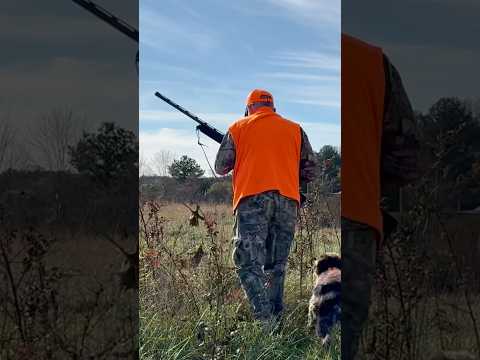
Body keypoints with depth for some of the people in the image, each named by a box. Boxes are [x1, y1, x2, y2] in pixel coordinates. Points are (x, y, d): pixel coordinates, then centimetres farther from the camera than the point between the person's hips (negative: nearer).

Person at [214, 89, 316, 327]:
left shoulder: (238, 128, 12)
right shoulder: (295, 130, 18)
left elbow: (221, 167, 13)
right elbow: (310, 170, 16)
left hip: (253, 198, -3)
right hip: (287, 200, 3)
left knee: (247, 262, -6)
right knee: (276, 266, 11)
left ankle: (264, 319, -21)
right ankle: (276, 318, 7)